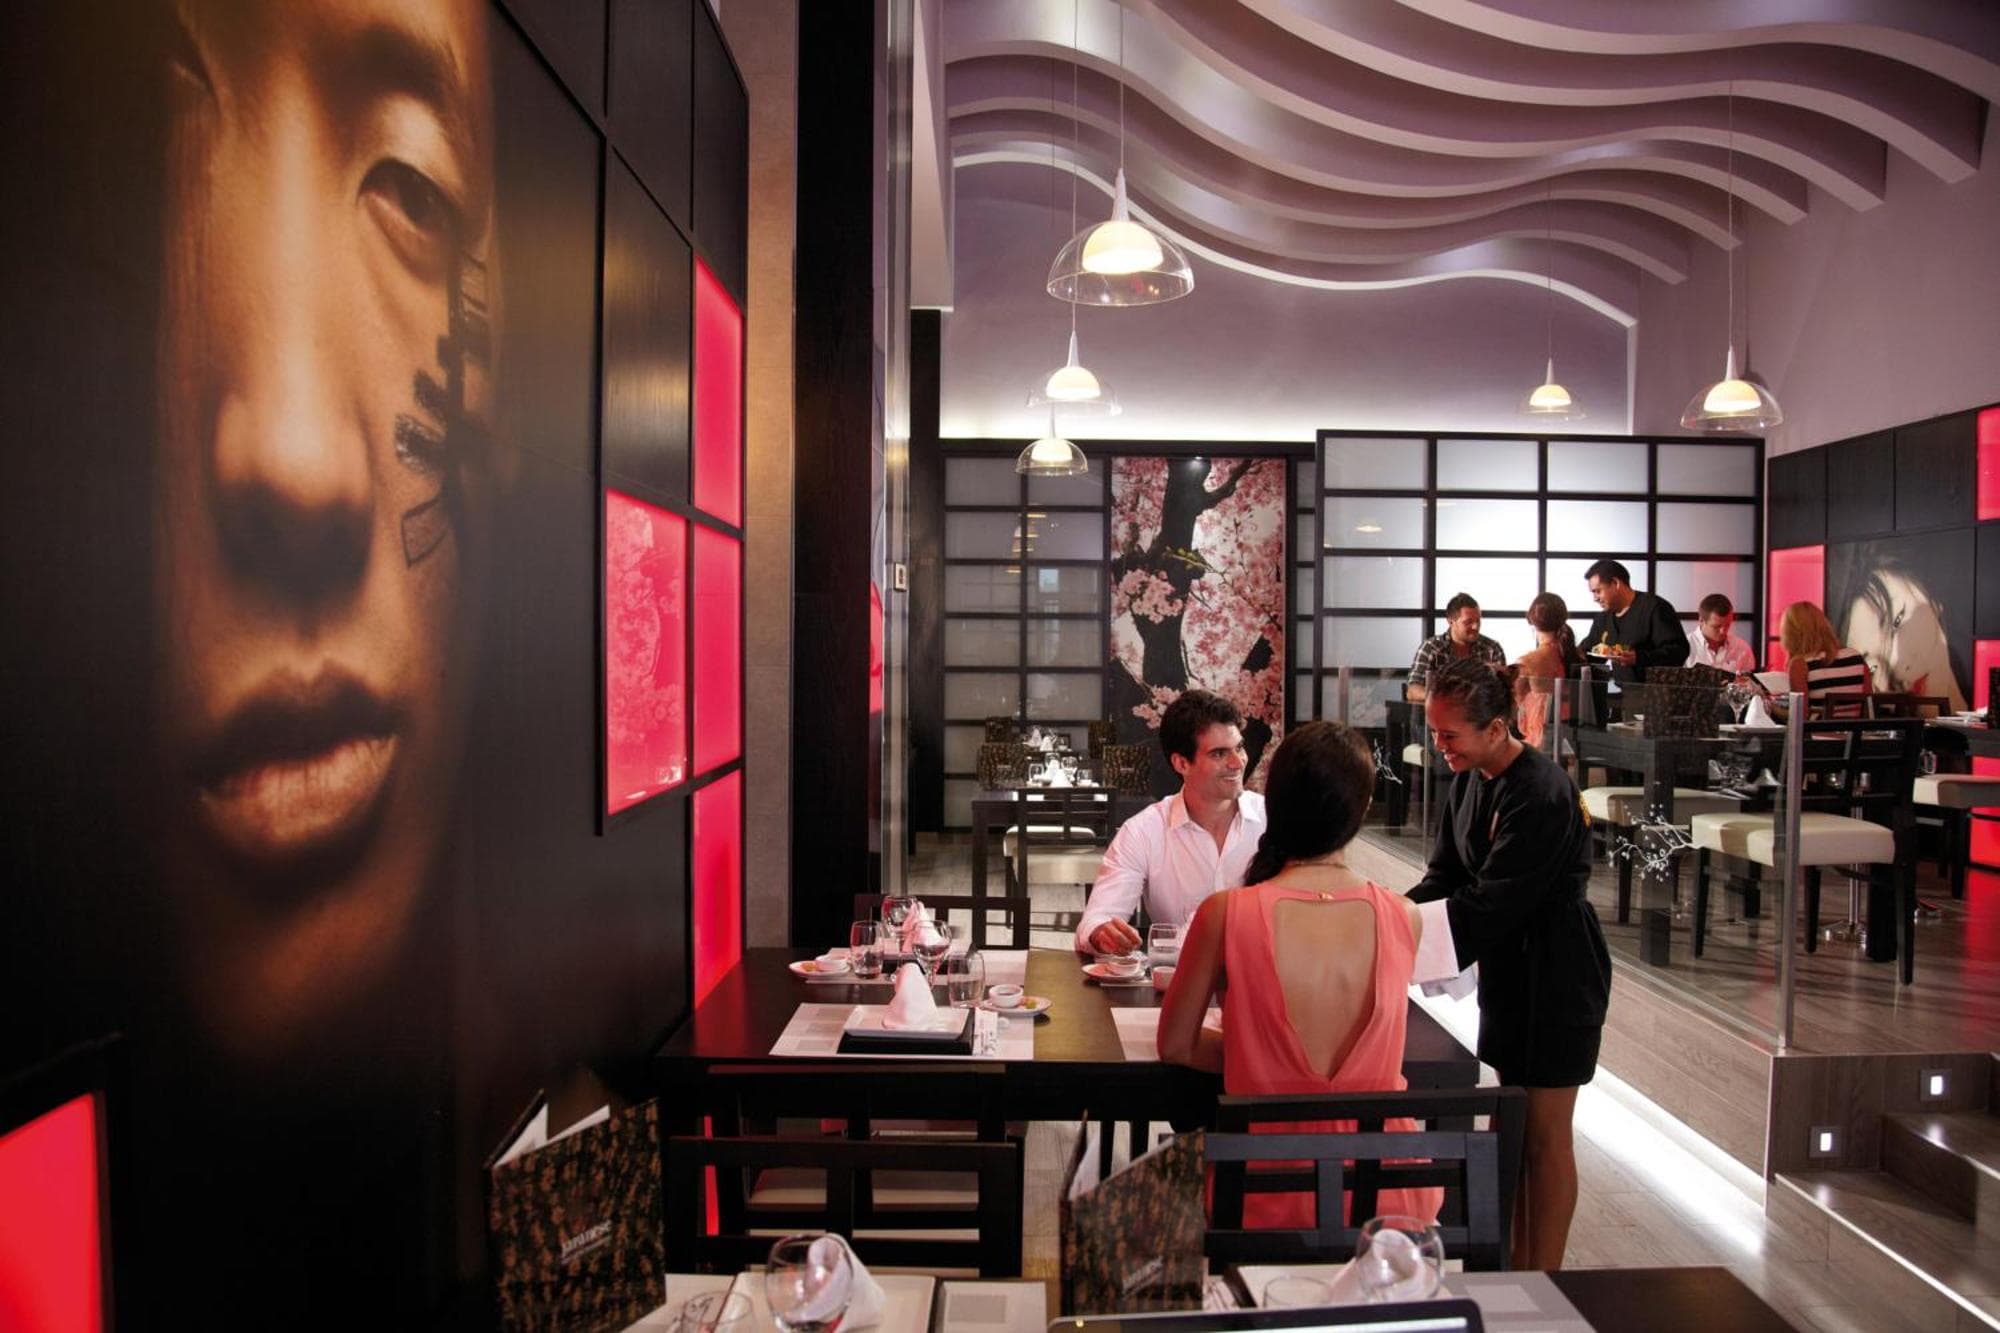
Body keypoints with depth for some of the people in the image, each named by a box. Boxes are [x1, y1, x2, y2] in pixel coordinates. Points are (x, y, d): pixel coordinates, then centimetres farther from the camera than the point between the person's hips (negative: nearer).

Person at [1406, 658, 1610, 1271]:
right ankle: (1518, 1264, 32)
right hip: (1508, 965, 9)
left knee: (1545, 1134, 3)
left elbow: (1488, 904, -27)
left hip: (1556, 973, -9)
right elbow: (1444, 875, 5)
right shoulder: (1470, 780, 3)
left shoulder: (1542, 794, -25)